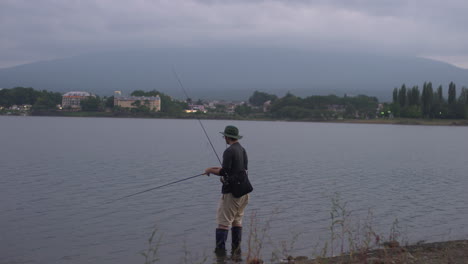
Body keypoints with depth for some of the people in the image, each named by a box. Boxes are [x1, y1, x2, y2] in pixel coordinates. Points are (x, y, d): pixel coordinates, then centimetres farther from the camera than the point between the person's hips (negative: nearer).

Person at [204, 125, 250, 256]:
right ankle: (236, 249, 16)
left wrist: (210, 170, -2)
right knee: (237, 221, 15)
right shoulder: (243, 150, 12)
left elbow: (224, 172, -19)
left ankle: (220, 250, -6)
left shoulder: (229, 151, -15)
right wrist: (220, 169, 22)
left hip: (231, 192, -8)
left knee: (223, 222, -4)